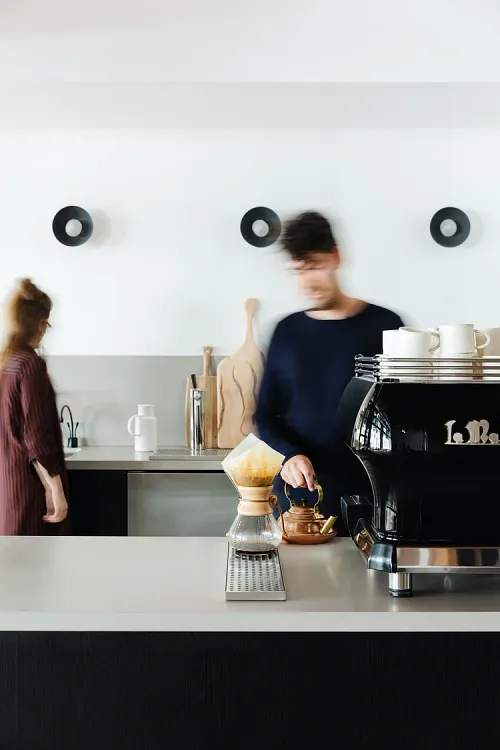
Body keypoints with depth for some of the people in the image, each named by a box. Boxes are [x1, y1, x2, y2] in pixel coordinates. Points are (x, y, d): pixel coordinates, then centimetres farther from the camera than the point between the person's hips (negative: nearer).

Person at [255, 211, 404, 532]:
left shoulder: (384, 325, -2)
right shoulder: (287, 331, 7)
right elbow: (267, 415, 9)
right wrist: (289, 455, -11)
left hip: (367, 496, -2)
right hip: (298, 498, 3)